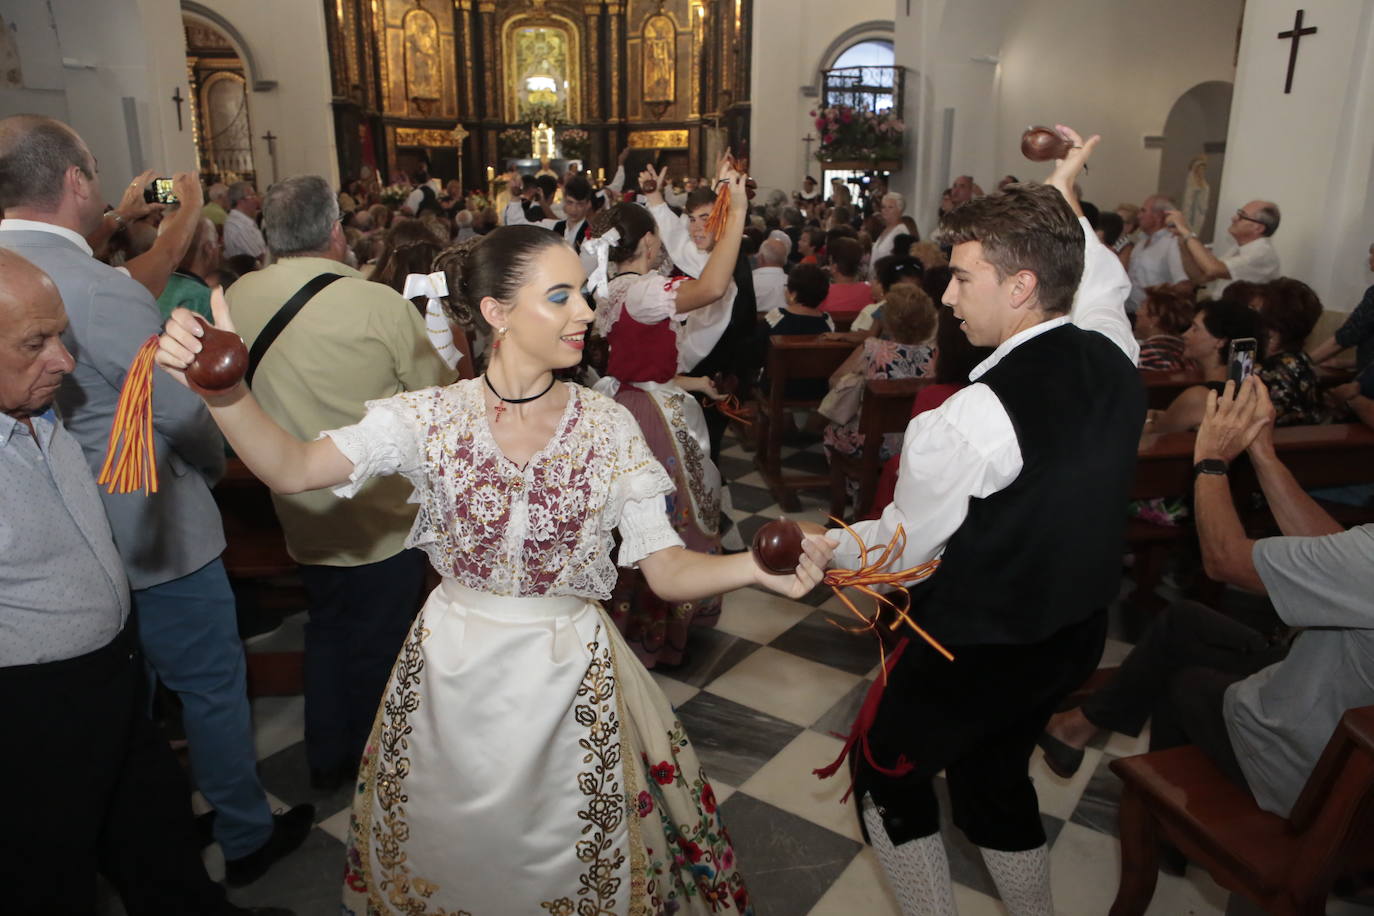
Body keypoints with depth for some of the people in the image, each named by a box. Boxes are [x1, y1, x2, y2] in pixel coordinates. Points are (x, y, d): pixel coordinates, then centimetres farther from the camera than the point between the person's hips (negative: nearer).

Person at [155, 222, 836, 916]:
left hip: (570, 678, 0)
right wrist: (223, 389, -39)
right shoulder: (430, 418, -10)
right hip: (453, 675, 1)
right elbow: (292, 469, -21)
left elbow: (667, 569, -13)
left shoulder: (607, 427, -10)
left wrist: (757, 567, -32)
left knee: (571, 858, 18)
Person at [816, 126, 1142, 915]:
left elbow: (901, 551, -17)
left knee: (886, 770, 19)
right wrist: (1063, 195, 25)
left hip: (974, 652, -7)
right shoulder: (1114, 356, -10)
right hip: (1076, 634, 7)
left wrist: (822, 545, 0)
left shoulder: (970, 420, -32)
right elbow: (1103, 283, 16)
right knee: (996, 775, 29)